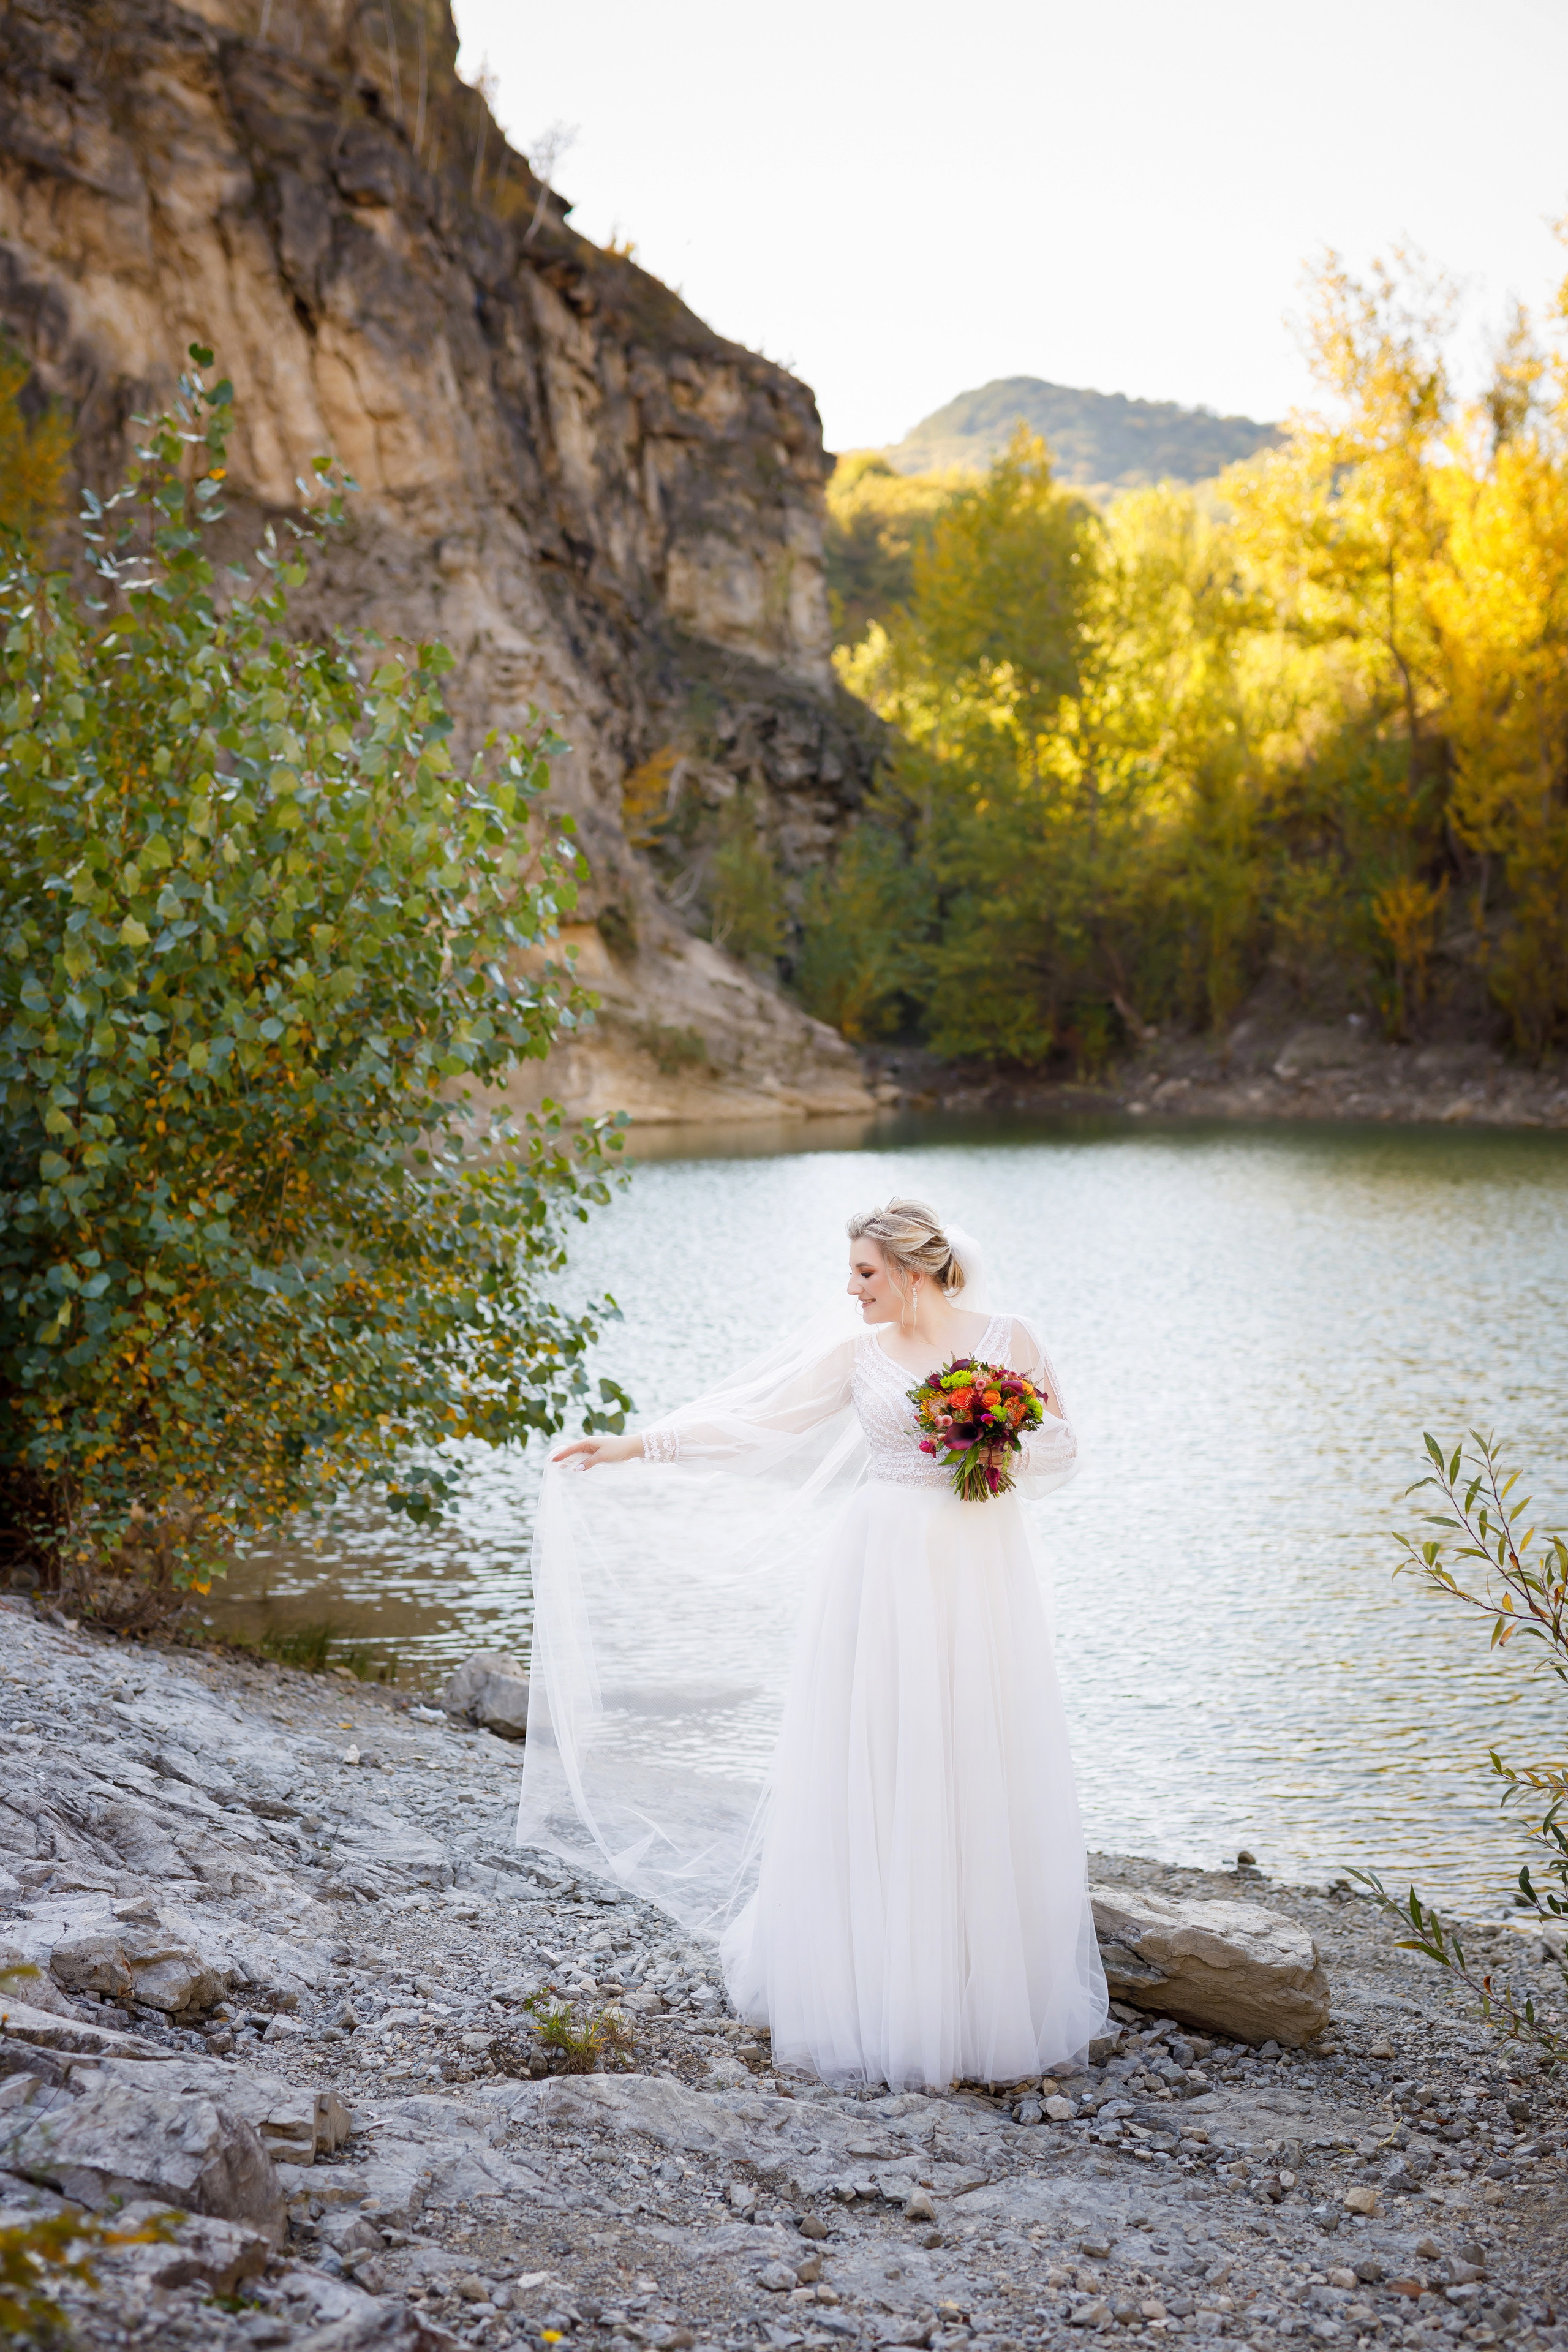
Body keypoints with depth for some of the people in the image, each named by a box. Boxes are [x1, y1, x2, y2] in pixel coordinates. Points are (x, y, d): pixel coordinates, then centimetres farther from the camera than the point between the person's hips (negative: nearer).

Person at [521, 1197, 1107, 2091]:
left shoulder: (1012, 1338, 1)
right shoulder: (854, 1349, 3)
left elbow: (1063, 1446, 8)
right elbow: (749, 1421, 3)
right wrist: (630, 1447, 0)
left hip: (981, 1578, 0)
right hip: (883, 1571, 1)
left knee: (982, 1777, 3)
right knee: (875, 1768, 0)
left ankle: (990, 1991, 15)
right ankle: (879, 1986, 11)